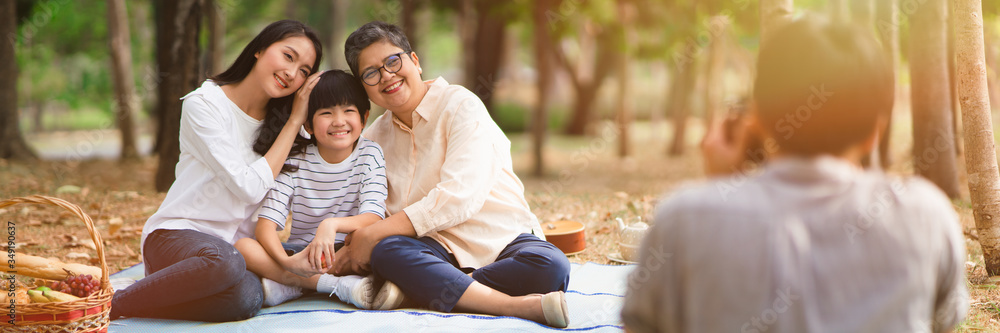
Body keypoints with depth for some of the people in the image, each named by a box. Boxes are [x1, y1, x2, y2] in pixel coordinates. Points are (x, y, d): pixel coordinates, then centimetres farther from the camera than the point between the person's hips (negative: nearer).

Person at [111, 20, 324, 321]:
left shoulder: (280, 122, 11)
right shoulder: (204, 104, -7)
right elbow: (250, 187, -15)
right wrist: (294, 122, -10)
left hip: (235, 243, 5)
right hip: (177, 232, -5)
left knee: (246, 298, -33)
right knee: (224, 262, -40)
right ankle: (112, 304, -21)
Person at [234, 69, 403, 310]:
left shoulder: (369, 154, -3)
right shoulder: (295, 160, -3)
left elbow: (373, 218, -17)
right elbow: (265, 224, -13)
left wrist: (332, 224, -39)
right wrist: (286, 261, -35)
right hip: (300, 253, 1)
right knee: (242, 248, -25)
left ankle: (285, 285, -27)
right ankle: (342, 286, -31)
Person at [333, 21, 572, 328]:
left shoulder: (461, 106, -5)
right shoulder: (374, 138, 14)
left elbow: (460, 197, -18)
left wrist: (372, 235, -19)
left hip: (502, 240, -3)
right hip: (437, 248, 3)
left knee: (550, 267, -33)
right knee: (385, 251, -32)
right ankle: (520, 306, -36)